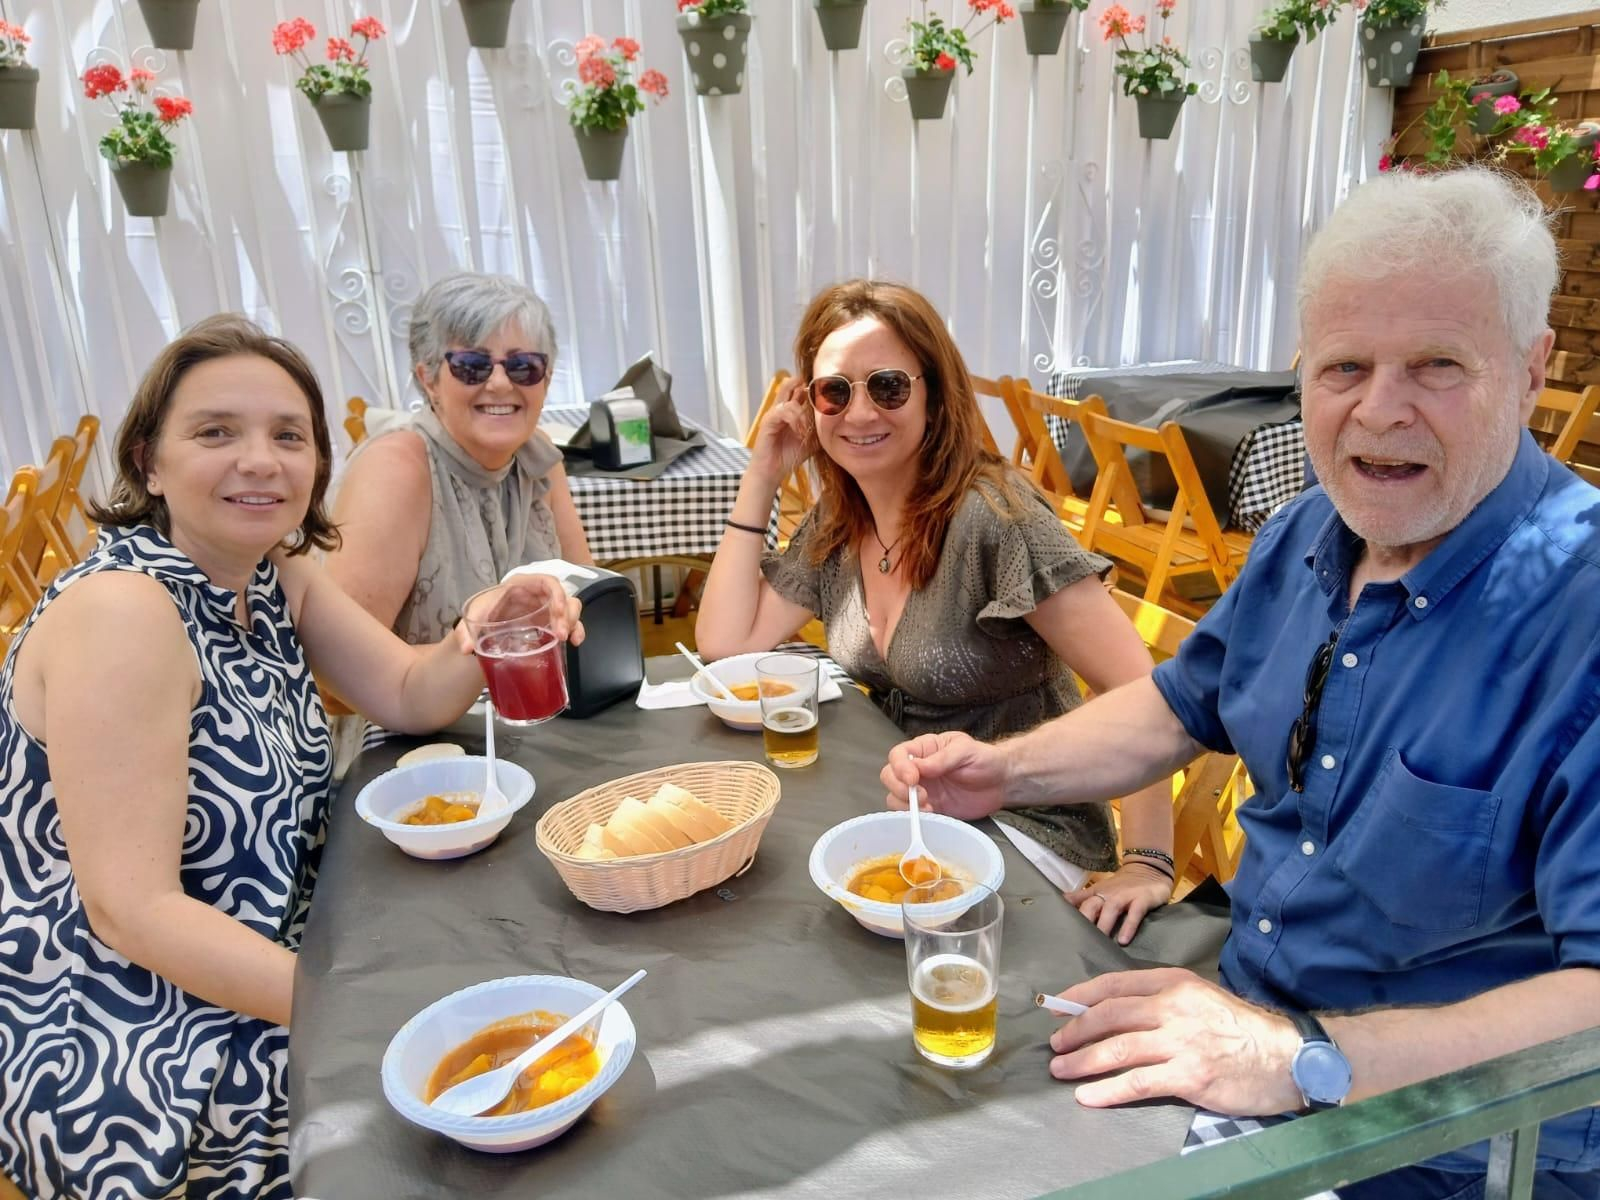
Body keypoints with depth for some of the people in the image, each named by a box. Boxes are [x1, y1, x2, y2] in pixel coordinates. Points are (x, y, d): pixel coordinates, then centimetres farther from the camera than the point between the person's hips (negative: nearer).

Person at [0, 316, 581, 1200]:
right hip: (123, 1055, -7)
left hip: (258, 986, 7)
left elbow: (412, 697, 3)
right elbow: (130, 908, -27)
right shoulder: (121, 610, -24)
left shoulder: (274, 574, -1)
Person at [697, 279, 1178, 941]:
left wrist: (1147, 864, -28)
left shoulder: (990, 515, -22)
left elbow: (1138, 688, -25)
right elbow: (725, 641, -1)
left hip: (1026, 842, -6)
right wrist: (761, 477, -4)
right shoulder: (838, 522, 1)